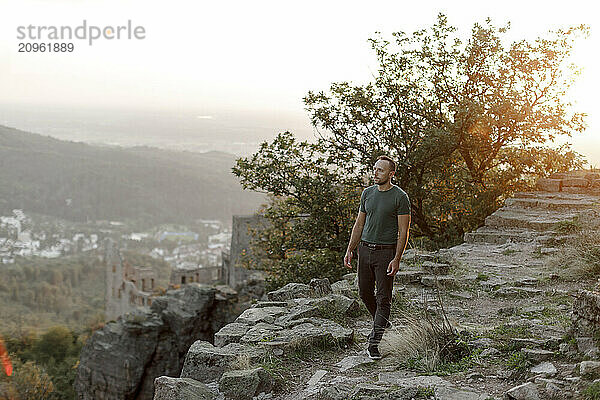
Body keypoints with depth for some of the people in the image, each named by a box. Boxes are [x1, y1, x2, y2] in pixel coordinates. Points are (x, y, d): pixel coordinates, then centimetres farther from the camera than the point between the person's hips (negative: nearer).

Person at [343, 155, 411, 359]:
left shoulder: (400, 197, -8)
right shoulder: (367, 193, 9)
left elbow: (403, 231, -10)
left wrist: (397, 259, -16)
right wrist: (350, 250, 7)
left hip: (386, 252, -6)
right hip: (365, 249, 6)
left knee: (383, 298, -3)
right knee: (365, 293, 12)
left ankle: (374, 343, -1)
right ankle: (383, 323, 36)